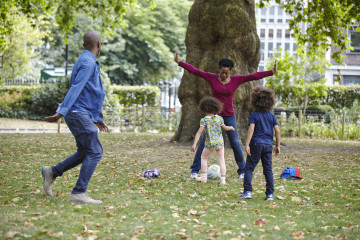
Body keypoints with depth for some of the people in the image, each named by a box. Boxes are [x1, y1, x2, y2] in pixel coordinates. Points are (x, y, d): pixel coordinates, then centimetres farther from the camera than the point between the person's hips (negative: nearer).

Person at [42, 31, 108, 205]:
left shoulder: (90, 63, 20)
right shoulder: (88, 63, -13)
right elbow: (75, 88, -24)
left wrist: (98, 118, 32)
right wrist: (61, 112, -31)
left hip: (84, 116, 10)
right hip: (79, 114, -10)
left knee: (85, 153, 14)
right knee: (94, 152, -11)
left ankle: (51, 172, 19)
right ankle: (79, 193, -14)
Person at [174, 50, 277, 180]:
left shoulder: (236, 80, -5)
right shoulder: (212, 78, -6)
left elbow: (254, 76, -10)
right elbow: (194, 70, -8)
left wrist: (271, 72, -17)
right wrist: (179, 62, -14)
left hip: (229, 116, 1)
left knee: (235, 144, 0)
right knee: (204, 142, -5)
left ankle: (242, 171, 14)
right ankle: (194, 170, 3)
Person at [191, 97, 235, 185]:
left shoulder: (204, 120, -8)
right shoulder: (219, 118, 2)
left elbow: (199, 133, -13)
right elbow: (225, 128, 19)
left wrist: (194, 144, -13)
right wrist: (231, 128, 42)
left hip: (210, 143, -2)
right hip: (220, 142, 2)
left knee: (203, 157, 18)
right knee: (221, 160, 7)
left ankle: (204, 177, 17)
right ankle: (222, 179, 3)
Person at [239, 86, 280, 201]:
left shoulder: (253, 115, -4)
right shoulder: (272, 116, 7)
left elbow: (251, 129, -15)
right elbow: (277, 130, 3)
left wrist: (247, 144, -16)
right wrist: (277, 145, 10)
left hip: (256, 144, -4)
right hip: (268, 145, 4)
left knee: (249, 168, 3)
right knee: (268, 169, 7)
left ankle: (247, 191, -6)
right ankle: (270, 194, 4)